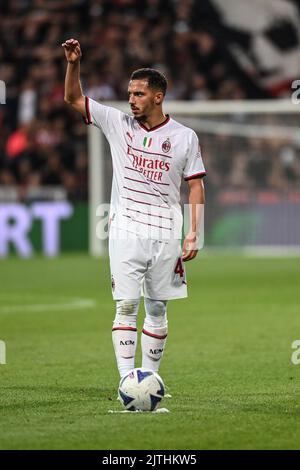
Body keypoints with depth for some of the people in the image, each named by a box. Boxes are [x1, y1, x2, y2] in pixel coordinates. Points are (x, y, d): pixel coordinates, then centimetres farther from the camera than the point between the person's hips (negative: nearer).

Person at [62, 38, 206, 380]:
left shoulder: (184, 136, 2)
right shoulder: (118, 124, 5)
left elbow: (196, 186, 4)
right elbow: (73, 99, 7)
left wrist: (193, 233, -4)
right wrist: (74, 63, -10)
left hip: (165, 236, 0)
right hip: (125, 233, 0)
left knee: (157, 310, 7)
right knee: (126, 307, -8)